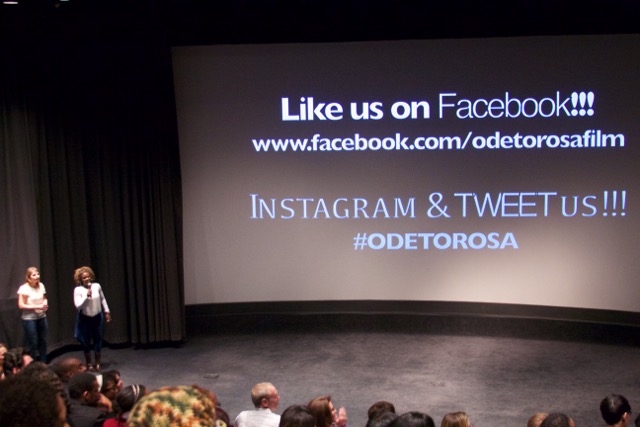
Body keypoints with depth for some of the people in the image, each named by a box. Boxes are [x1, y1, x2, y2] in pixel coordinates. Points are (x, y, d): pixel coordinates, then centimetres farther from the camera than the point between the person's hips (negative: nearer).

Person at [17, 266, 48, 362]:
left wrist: (45, 304, -7)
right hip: (29, 319, -5)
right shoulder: (24, 288, -15)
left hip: (42, 317, 5)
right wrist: (37, 307, -20)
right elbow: (21, 305, -15)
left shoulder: (41, 285, 0)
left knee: (43, 341, 10)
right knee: (33, 343, 2)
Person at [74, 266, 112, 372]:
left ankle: (97, 363, 21)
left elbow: (103, 299, 7)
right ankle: (89, 364, 20)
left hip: (97, 317, 2)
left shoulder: (97, 286, -6)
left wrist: (107, 312, 9)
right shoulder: (78, 290, -14)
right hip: (85, 318, -2)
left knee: (98, 339, 7)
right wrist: (87, 296, -28)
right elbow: (78, 306, -19)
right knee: (86, 341, 6)